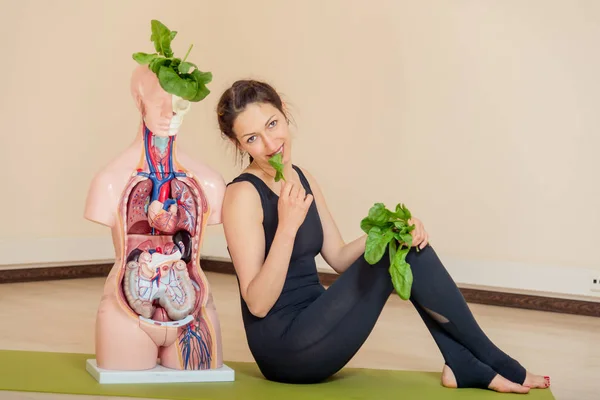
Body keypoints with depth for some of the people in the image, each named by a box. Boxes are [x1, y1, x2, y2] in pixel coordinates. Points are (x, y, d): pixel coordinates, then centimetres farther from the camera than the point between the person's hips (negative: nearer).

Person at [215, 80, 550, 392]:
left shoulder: (302, 179, 9)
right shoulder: (243, 195, -16)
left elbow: (340, 257, 11)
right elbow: (257, 303, -20)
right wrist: (287, 226, -31)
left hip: (310, 330, 8)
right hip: (285, 349, -8)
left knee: (407, 242, -2)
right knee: (400, 253, -15)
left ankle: (464, 364, -6)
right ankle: (494, 361, -2)